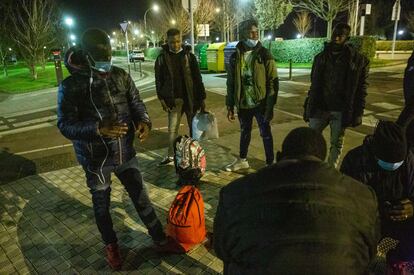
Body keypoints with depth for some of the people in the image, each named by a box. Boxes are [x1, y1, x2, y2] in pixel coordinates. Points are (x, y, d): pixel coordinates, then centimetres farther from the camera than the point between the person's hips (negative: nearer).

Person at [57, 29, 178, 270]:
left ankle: (160, 238, 31)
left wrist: (144, 121, -16)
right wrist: (98, 129, -31)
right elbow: (65, 125, -15)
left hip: (125, 152, 2)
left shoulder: (121, 76, -2)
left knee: (141, 197, 13)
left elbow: (136, 103, 5)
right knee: (102, 204, 17)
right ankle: (111, 245, 41)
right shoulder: (71, 86, -12)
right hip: (96, 159, -2)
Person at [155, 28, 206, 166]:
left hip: (191, 98, 0)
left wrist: (202, 98, -4)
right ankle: (170, 156, 17)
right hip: (174, 100, 0)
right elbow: (159, 80, 5)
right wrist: (162, 98, -5)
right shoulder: (162, 58, 3)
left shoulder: (189, 56, 2)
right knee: (172, 129, 6)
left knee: (194, 128, 8)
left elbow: (198, 78, 0)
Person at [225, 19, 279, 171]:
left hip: (260, 104, -3)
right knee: (244, 132, 19)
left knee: (265, 134, 6)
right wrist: (230, 106, 4)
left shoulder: (264, 55, -6)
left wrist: (270, 106, -15)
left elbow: (273, 82, -9)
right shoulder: (235, 57, 3)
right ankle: (242, 160, 37)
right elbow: (231, 84, 7)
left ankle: (270, 164, 20)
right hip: (243, 104, 4)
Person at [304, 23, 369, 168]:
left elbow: (361, 89, -3)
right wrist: (308, 107, 7)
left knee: (336, 144, 10)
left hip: (341, 111, -2)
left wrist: (358, 113, -7)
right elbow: (314, 85, 9)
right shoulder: (321, 57, 6)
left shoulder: (358, 60, -3)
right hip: (319, 107, 2)